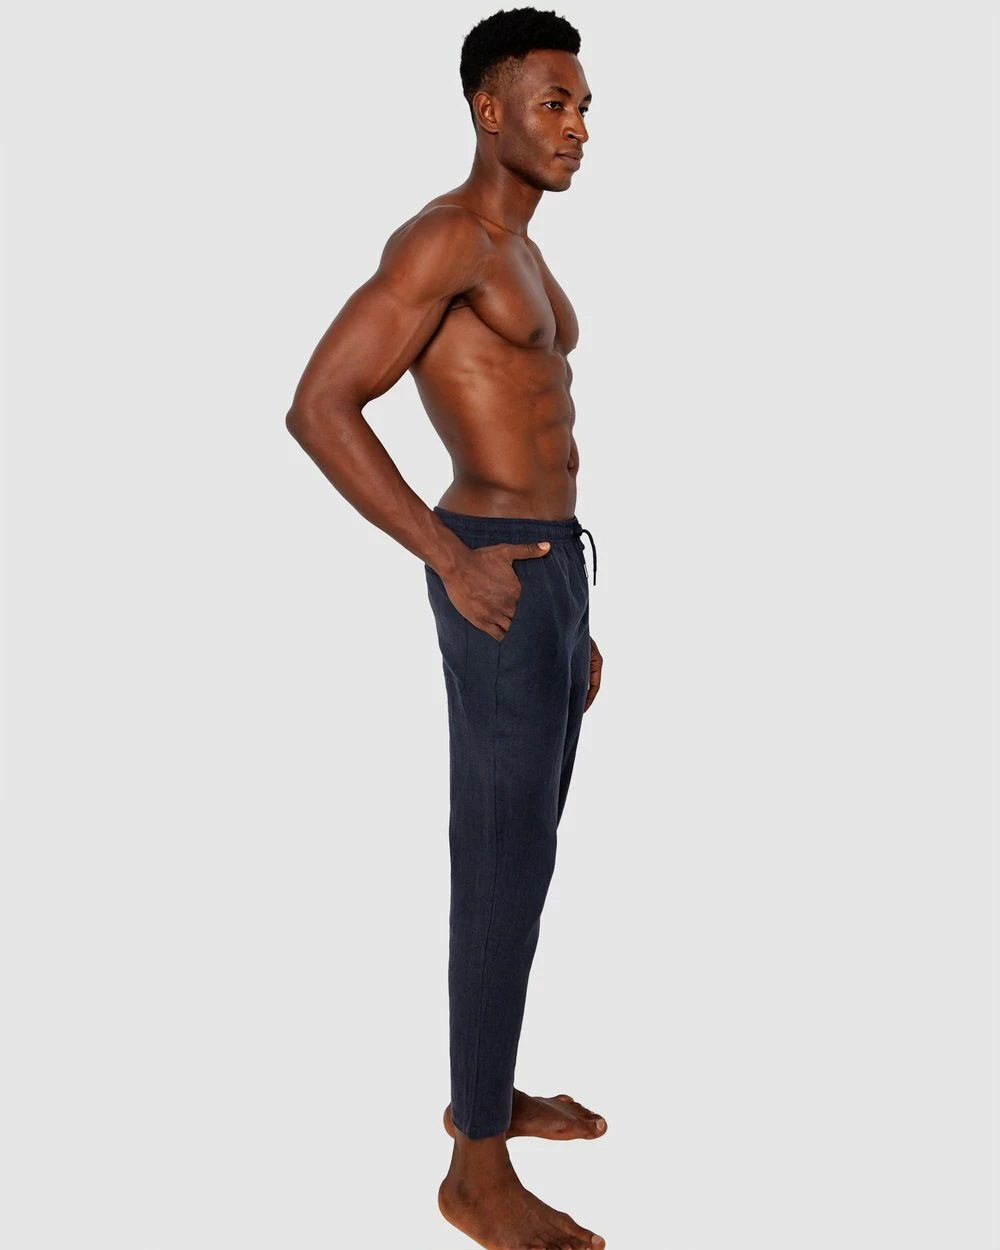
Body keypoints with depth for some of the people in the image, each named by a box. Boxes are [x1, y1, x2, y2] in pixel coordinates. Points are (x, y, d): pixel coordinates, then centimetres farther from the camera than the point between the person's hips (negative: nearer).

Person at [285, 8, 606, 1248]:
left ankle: (484, 1090, 34)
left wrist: (573, 615, 23)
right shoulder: (442, 234, -11)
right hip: (497, 577, -10)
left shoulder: (518, 255, 21)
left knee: (517, 850, 18)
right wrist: (452, 561, -23)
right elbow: (319, 408, -20)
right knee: (506, 875, -4)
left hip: (547, 565, 10)